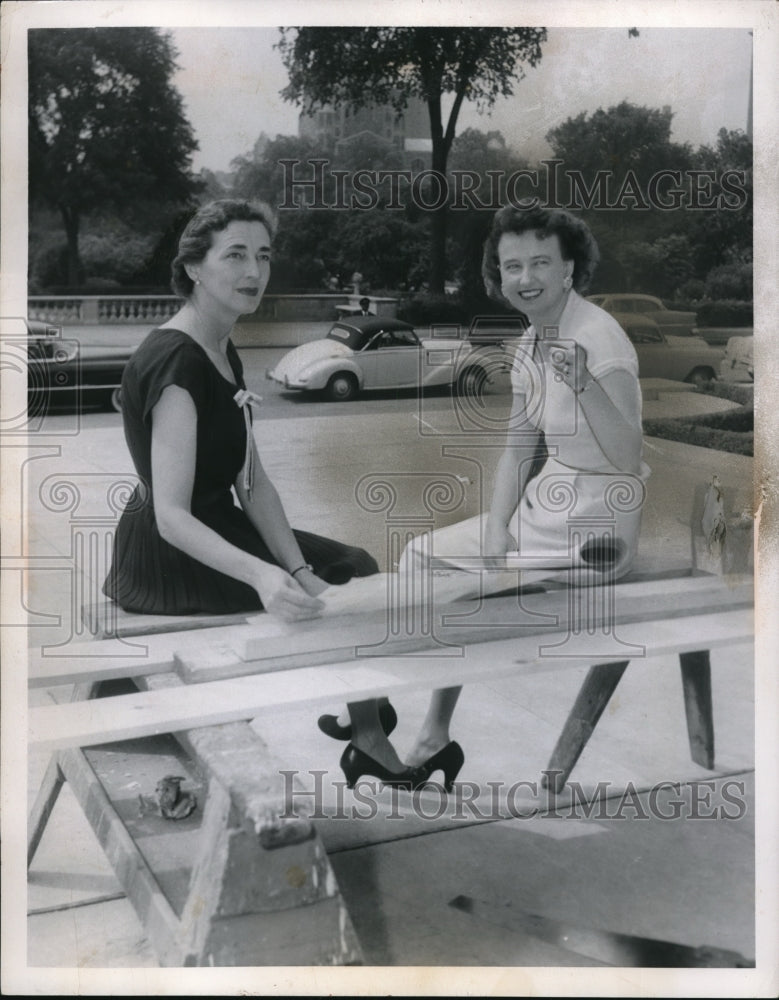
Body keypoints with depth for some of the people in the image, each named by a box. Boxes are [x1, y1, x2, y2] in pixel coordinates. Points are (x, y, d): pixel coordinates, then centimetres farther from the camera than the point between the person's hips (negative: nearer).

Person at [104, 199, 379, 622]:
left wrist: (299, 571, -10)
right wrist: (260, 575, -44)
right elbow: (172, 516, -30)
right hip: (170, 554, -9)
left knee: (359, 565, 11)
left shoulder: (223, 350, 7)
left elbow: (253, 483, 1)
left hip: (216, 529, 9)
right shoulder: (175, 361, -24)